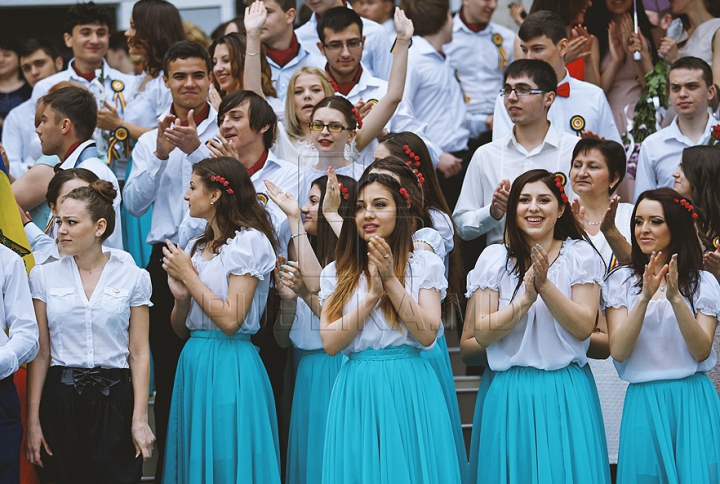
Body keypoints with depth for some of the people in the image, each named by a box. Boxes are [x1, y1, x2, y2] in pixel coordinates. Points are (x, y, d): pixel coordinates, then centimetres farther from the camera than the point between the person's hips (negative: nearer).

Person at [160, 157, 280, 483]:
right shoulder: (197, 246, 14)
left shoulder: (249, 241, -9)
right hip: (193, 364, 8)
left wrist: (189, 274, -9)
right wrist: (181, 297, -4)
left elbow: (230, 319, -18)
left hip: (230, 367, -8)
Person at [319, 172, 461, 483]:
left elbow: (427, 335, -8)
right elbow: (330, 343, -3)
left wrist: (391, 280, -12)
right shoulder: (336, 273, 7)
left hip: (409, 389, -2)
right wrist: (372, 294, -11)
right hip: (357, 390, 2)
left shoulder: (424, 264, 2)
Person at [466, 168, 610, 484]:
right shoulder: (493, 259, 4)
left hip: (567, 393, -1)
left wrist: (545, 285, -16)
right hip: (511, 394, 1)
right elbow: (482, 334, -3)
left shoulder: (580, 255, 2)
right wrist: (526, 299, -15)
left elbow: (583, 327, -8)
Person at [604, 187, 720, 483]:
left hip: (693, 401, 0)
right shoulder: (621, 282, 5)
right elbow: (618, 351, -7)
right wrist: (645, 297, -18)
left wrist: (676, 298, -19)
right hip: (643, 401, 1)